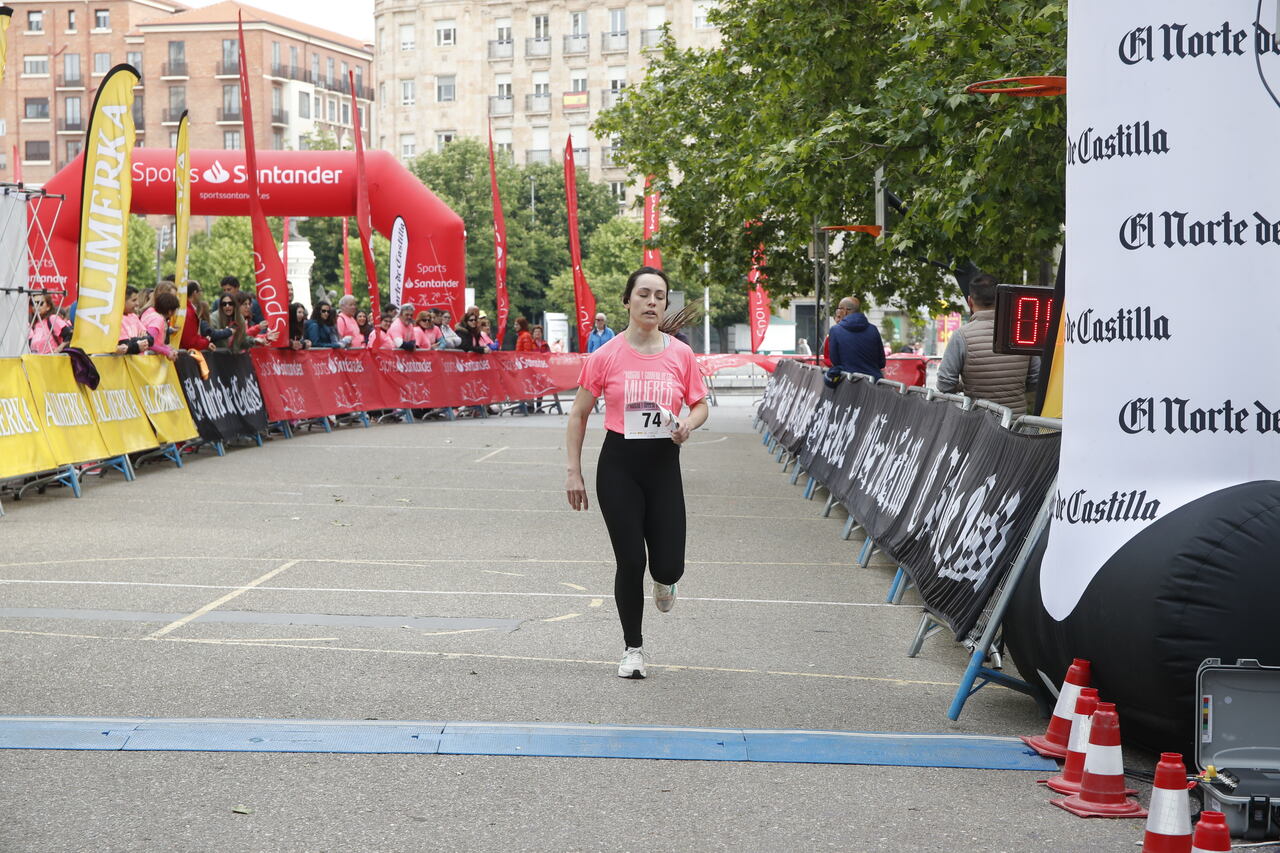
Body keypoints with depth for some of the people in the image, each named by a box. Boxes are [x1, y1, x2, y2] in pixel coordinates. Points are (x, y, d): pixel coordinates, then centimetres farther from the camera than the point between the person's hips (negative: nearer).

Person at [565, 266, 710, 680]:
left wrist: (688, 424, -11)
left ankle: (663, 582, 36)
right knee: (631, 562, -3)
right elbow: (579, 415, 2)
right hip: (618, 464, -2)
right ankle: (633, 648, 16)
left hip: (664, 464, 2)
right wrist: (574, 472, -1)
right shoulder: (605, 356, -5)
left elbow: (700, 405, 12)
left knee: (668, 565, -4)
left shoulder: (681, 354, 0)